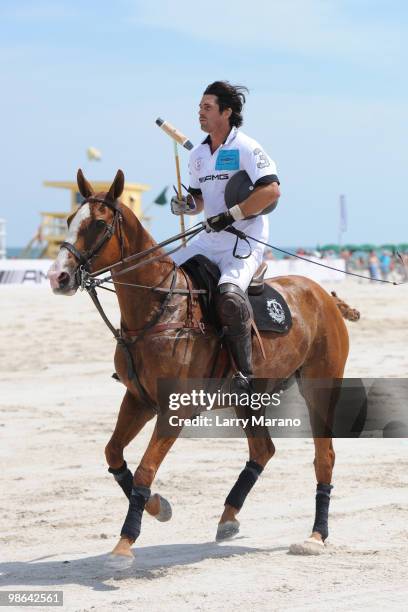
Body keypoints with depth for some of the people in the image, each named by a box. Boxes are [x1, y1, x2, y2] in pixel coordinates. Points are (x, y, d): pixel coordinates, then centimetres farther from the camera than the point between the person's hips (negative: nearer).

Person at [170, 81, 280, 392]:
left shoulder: (246, 148, -10)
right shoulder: (198, 155, 13)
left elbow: (271, 191, -20)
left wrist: (231, 215, -23)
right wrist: (186, 204, -1)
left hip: (247, 238, -8)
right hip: (210, 238, 8)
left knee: (229, 292, -33)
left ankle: (245, 373, -26)